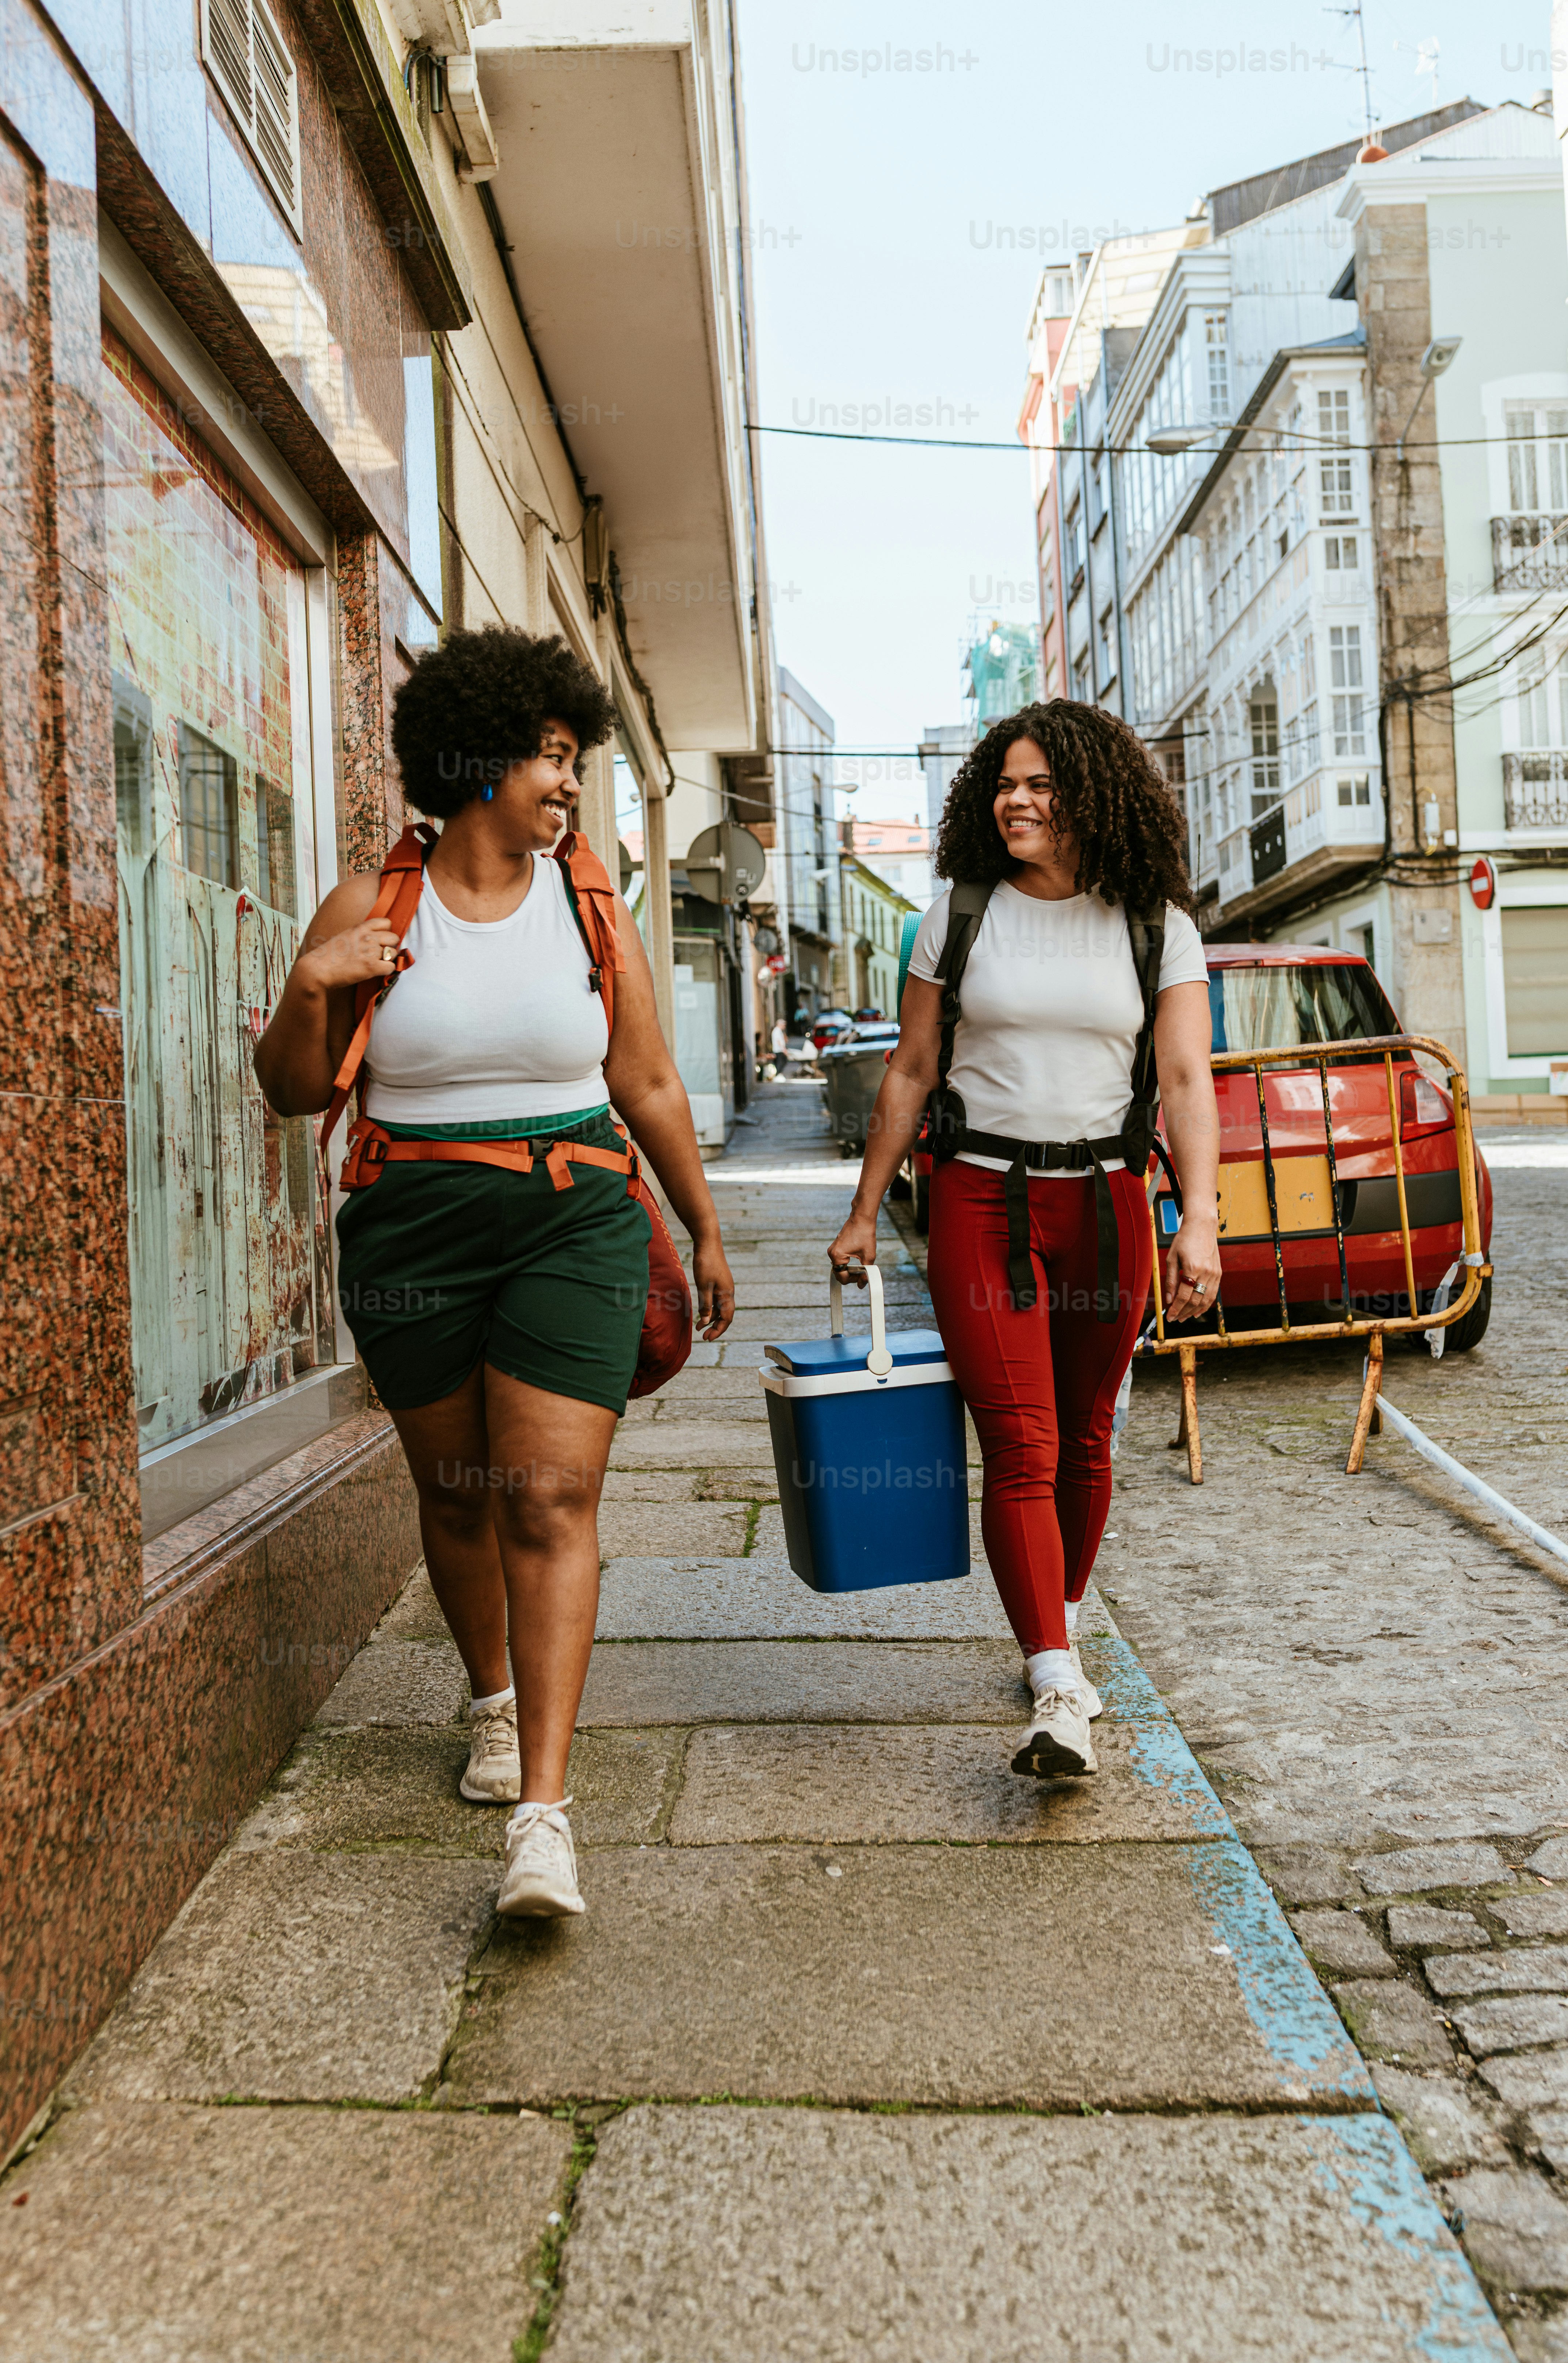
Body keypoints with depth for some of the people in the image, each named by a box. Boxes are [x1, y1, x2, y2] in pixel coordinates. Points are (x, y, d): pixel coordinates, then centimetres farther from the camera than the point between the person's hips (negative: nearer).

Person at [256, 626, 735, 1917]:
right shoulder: (371, 906, -1)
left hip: (575, 1229, 0)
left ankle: (544, 1812, -9)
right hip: (411, 1238, 1)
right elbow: (295, 1091, 4)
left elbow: (650, 1085, 10)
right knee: (457, 1489, 14)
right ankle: (493, 1700, 41)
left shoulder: (588, 907, 3)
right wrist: (310, 987, -15)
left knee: (552, 1500, -9)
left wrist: (705, 1228, 14)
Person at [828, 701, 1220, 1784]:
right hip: (983, 1200, -1)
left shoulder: (1156, 927, 3)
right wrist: (865, 1212, 8)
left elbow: (1187, 1082, -3)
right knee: (1019, 1448, -9)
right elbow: (911, 1072, 8)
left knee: (1083, 1442, 11)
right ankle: (1061, 1697, -10)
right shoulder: (958, 920, 4)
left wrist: (1201, 1220, -15)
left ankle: (1061, 1628, 34)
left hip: (1106, 1203, 1)